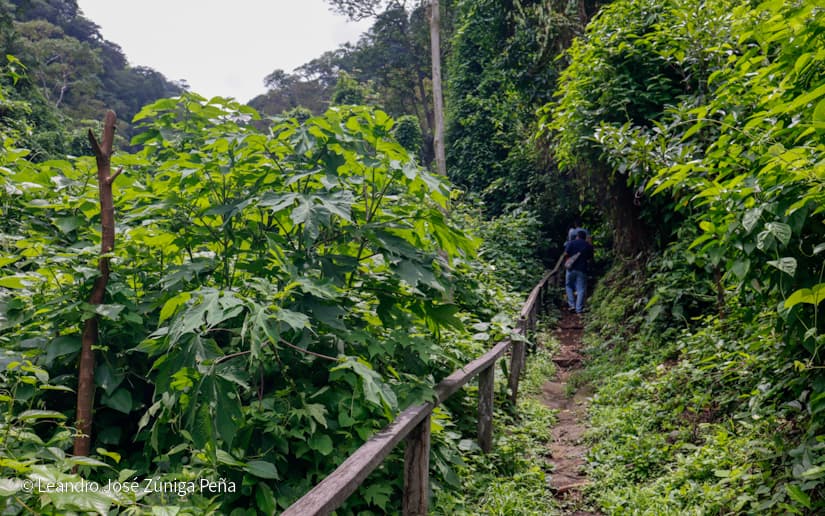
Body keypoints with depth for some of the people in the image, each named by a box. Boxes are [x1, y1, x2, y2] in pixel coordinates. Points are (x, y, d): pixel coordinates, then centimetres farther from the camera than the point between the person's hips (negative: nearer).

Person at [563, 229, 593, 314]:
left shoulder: (571, 243, 0)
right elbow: (589, 259, 4)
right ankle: (579, 309, 3)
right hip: (582, 270, 1)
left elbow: (566, 254, -8)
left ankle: (572, 304, 9)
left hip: (571, 268, -1)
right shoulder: (589, 246, 6)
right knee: (581, 289, 4)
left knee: (569, 286, 17)